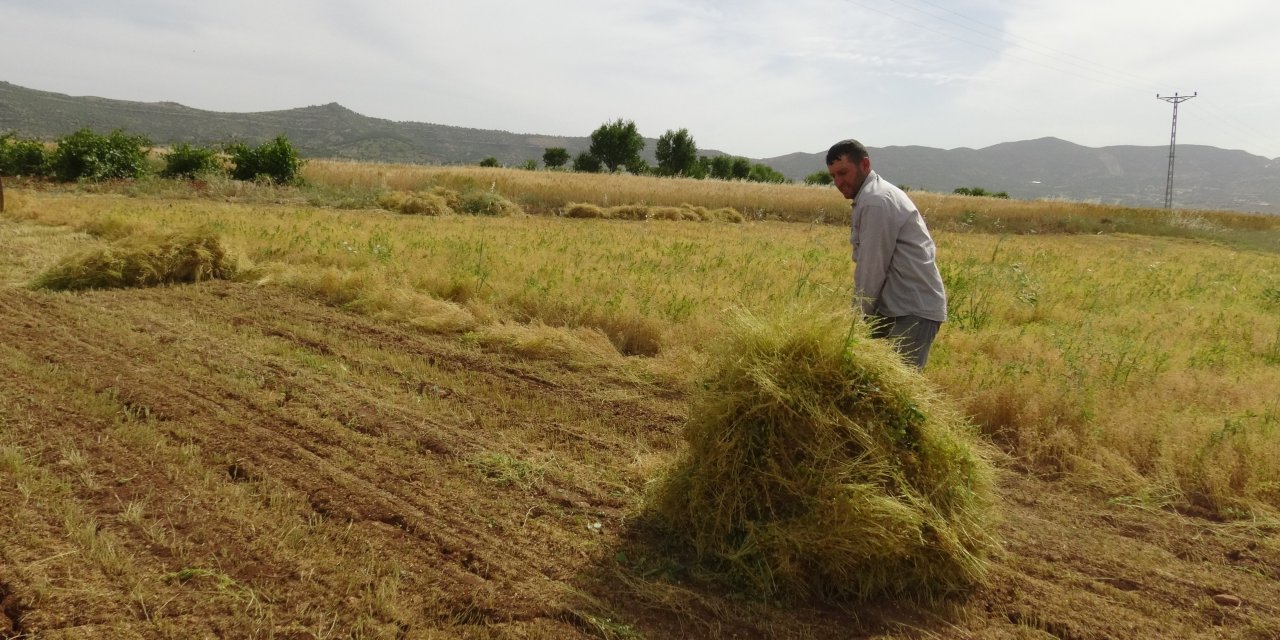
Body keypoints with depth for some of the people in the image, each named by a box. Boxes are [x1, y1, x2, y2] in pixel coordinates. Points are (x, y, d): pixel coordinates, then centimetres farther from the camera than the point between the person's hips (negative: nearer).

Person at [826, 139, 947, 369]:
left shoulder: (876, 201, -16)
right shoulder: (871, 196, 15)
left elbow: (872, 267, -16)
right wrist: (859, 311, 10)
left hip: (914, 311, -10)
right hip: (896, 306, 10)